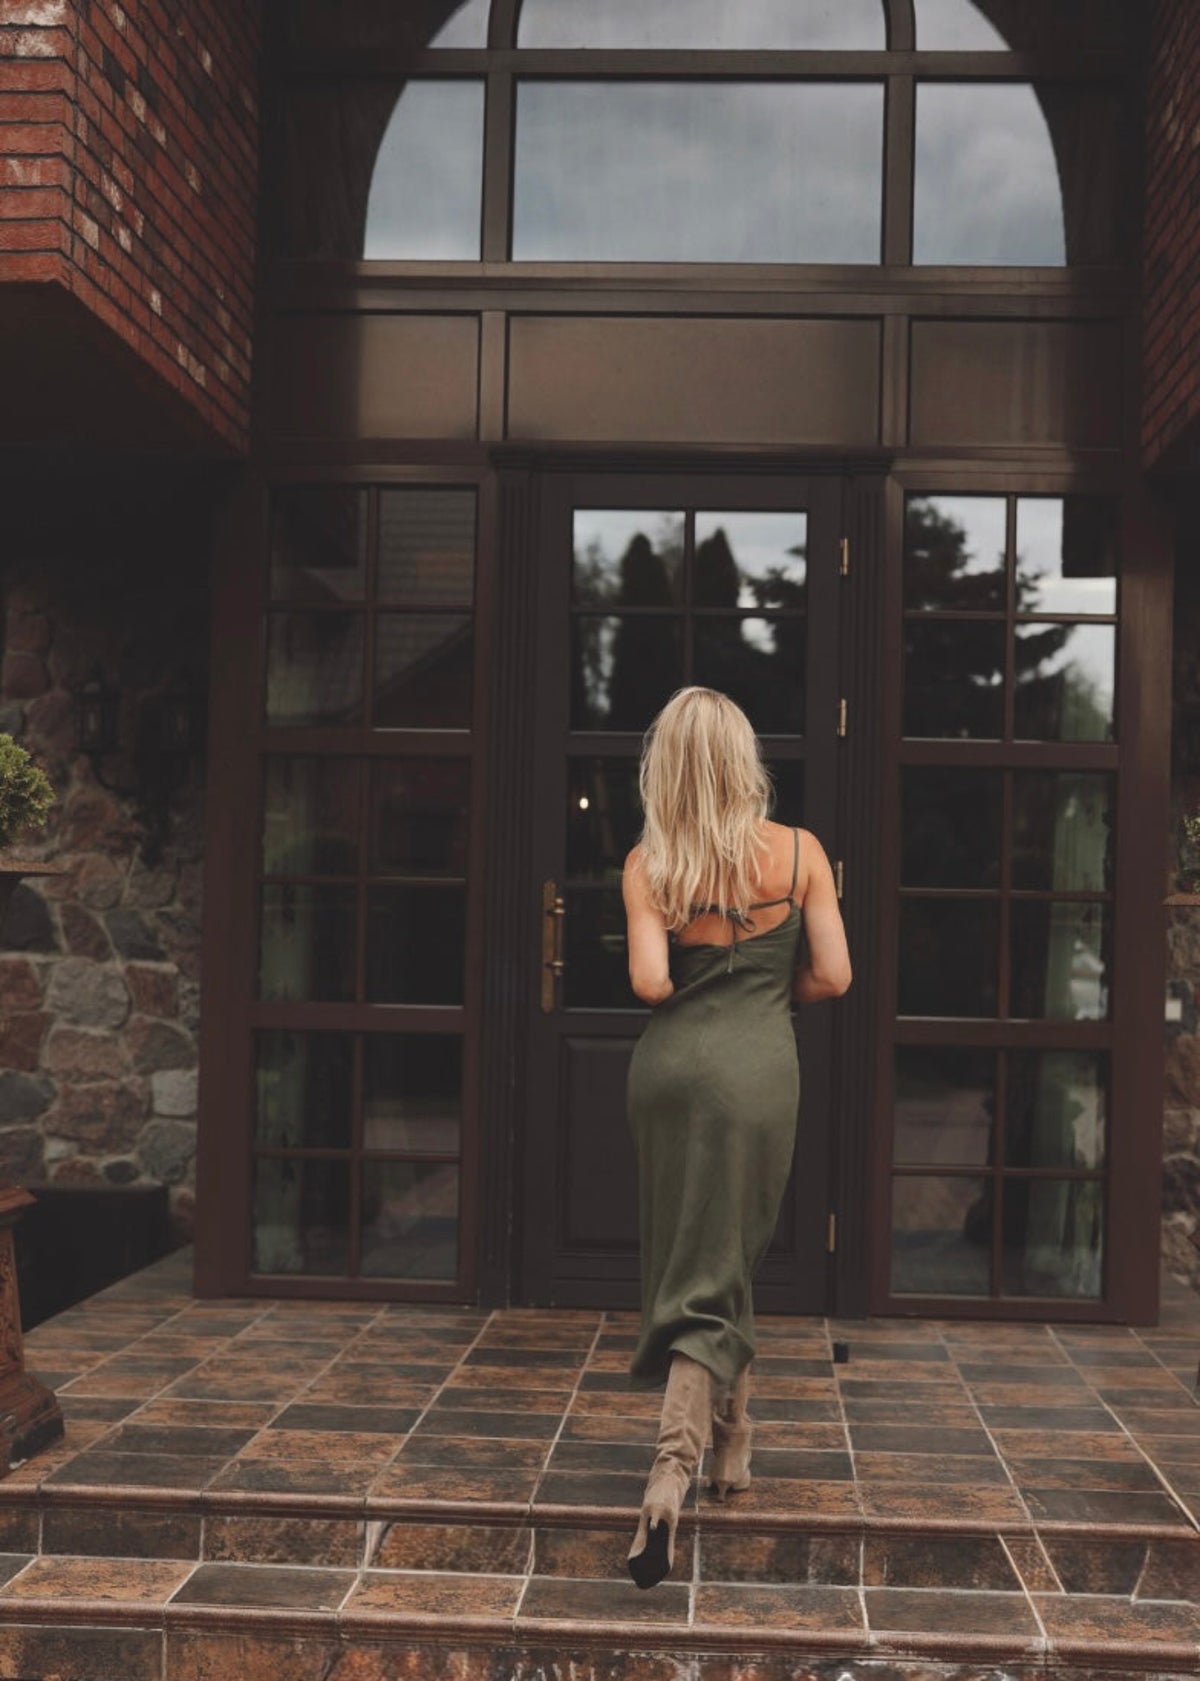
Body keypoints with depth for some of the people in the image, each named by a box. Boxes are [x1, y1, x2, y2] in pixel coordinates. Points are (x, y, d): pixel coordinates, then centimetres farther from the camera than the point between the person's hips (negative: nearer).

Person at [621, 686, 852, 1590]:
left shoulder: (647, 864, -6)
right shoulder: (800, 851, -4)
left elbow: (650, 982, -15)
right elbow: (833, 975, -4)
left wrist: (692, 994, 7)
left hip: (669, 1065, 1)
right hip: (759, 1070, -1)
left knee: (692, 1254, 17)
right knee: (726, 1263, 10)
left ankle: (711, 1451, 27)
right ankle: (691, 1464, 3)